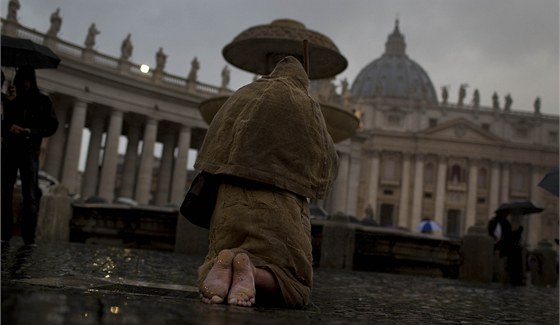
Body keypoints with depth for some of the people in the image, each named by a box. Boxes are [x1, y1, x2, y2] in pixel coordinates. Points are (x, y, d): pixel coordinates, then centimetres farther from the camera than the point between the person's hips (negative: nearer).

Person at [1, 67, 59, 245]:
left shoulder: (42, 101, 10)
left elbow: (52, 126, 4)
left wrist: (32, 132, -11)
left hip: (30, 151, -2)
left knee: (30, 196, -7)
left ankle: (29, 237, -9)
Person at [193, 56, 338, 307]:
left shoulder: (242, 95, 18)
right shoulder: (307, 107, 10)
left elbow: (215, 144, 16)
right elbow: (328, 163, 13)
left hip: (233, 199, 3)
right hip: (280, 204, -3)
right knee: (294, 287, 5)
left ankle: (223, 265, -21)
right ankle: (249, 270, -28)